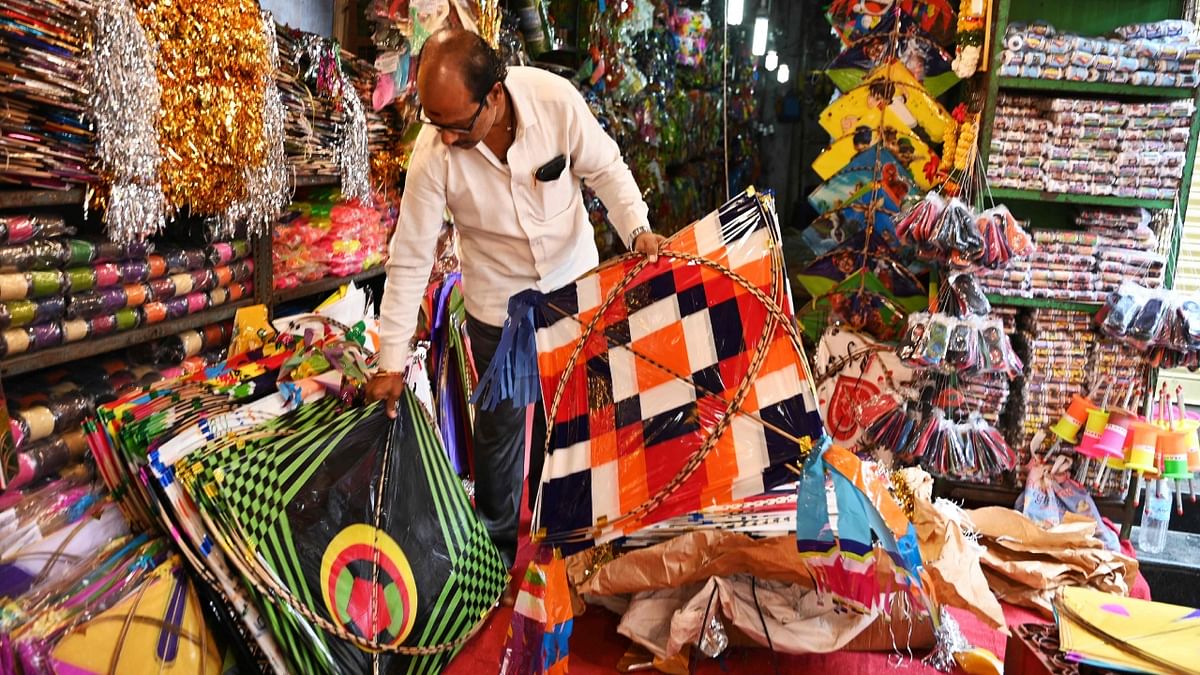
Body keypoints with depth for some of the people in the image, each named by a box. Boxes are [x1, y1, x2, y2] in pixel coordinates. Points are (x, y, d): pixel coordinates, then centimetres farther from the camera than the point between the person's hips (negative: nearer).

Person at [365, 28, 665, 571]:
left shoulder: (555, 99, -24)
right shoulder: (433, 154, -24)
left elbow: (604, 168, -7)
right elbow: (410, 260, -17)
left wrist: (637, 229, -23)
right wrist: (392, 359, -15)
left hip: (575, 282, 2)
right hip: (498, 304, -1)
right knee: (501, 423, 11)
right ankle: (498, 536, 38)